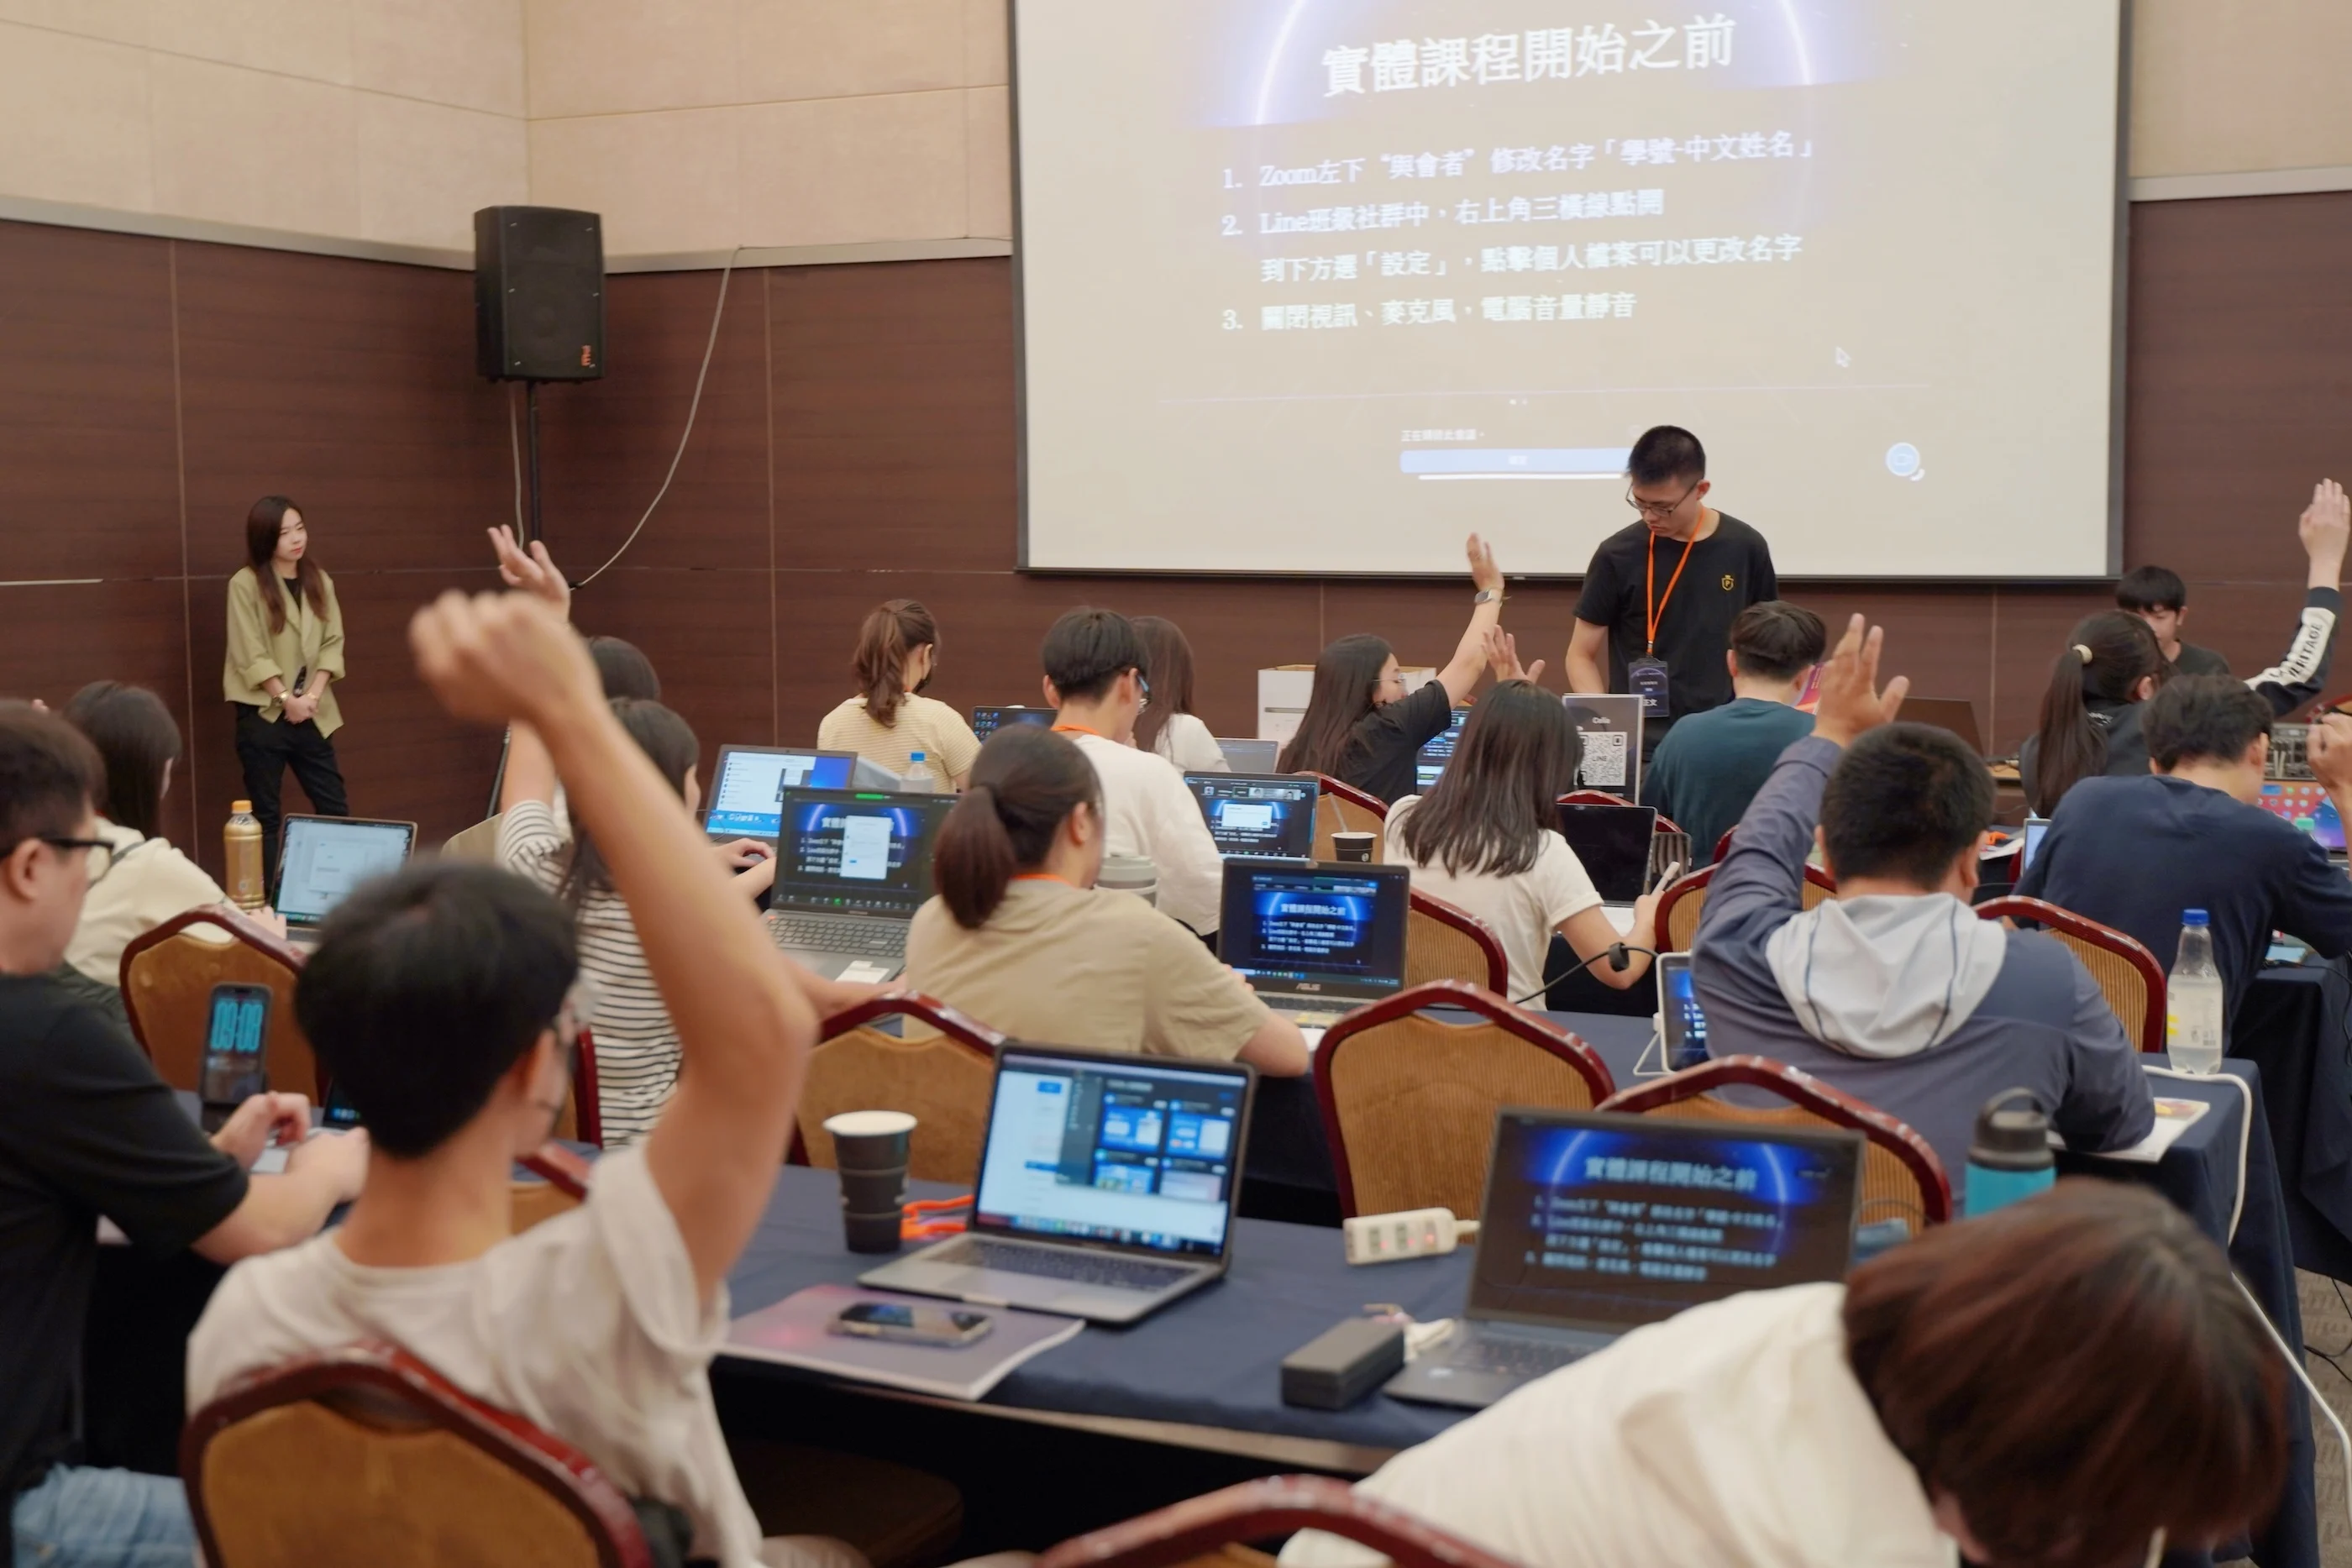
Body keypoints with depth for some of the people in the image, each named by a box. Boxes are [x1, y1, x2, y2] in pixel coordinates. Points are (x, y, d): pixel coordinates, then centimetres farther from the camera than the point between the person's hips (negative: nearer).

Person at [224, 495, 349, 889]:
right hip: (262, 713, -4)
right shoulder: (245, 584, -8)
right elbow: (250, 655, -11)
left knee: (335, 808, 4)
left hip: (311, 714, 4)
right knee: (265, 814, 3)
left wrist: (312, 695, -9)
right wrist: (285, 698, -14)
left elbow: (332, 643, 4)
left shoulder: (320, 581, 8)